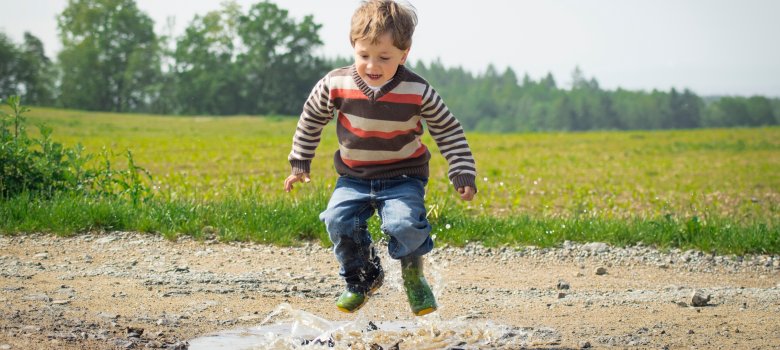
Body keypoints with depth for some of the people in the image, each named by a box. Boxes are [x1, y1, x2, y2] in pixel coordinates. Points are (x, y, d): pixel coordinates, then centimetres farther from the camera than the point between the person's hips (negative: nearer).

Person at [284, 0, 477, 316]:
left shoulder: (418, 92, -15)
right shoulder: (336, 85, -12)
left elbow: (449, 132, -2)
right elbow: (311, 120, 7)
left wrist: (463, 174, -7)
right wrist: (299, 164, 11)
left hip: (403, 177, -2)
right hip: (354, 178, 2)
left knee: (405, 223, -27)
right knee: (339, 220, -21)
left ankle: (414, 278, 6)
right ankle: (362, 279, 8)